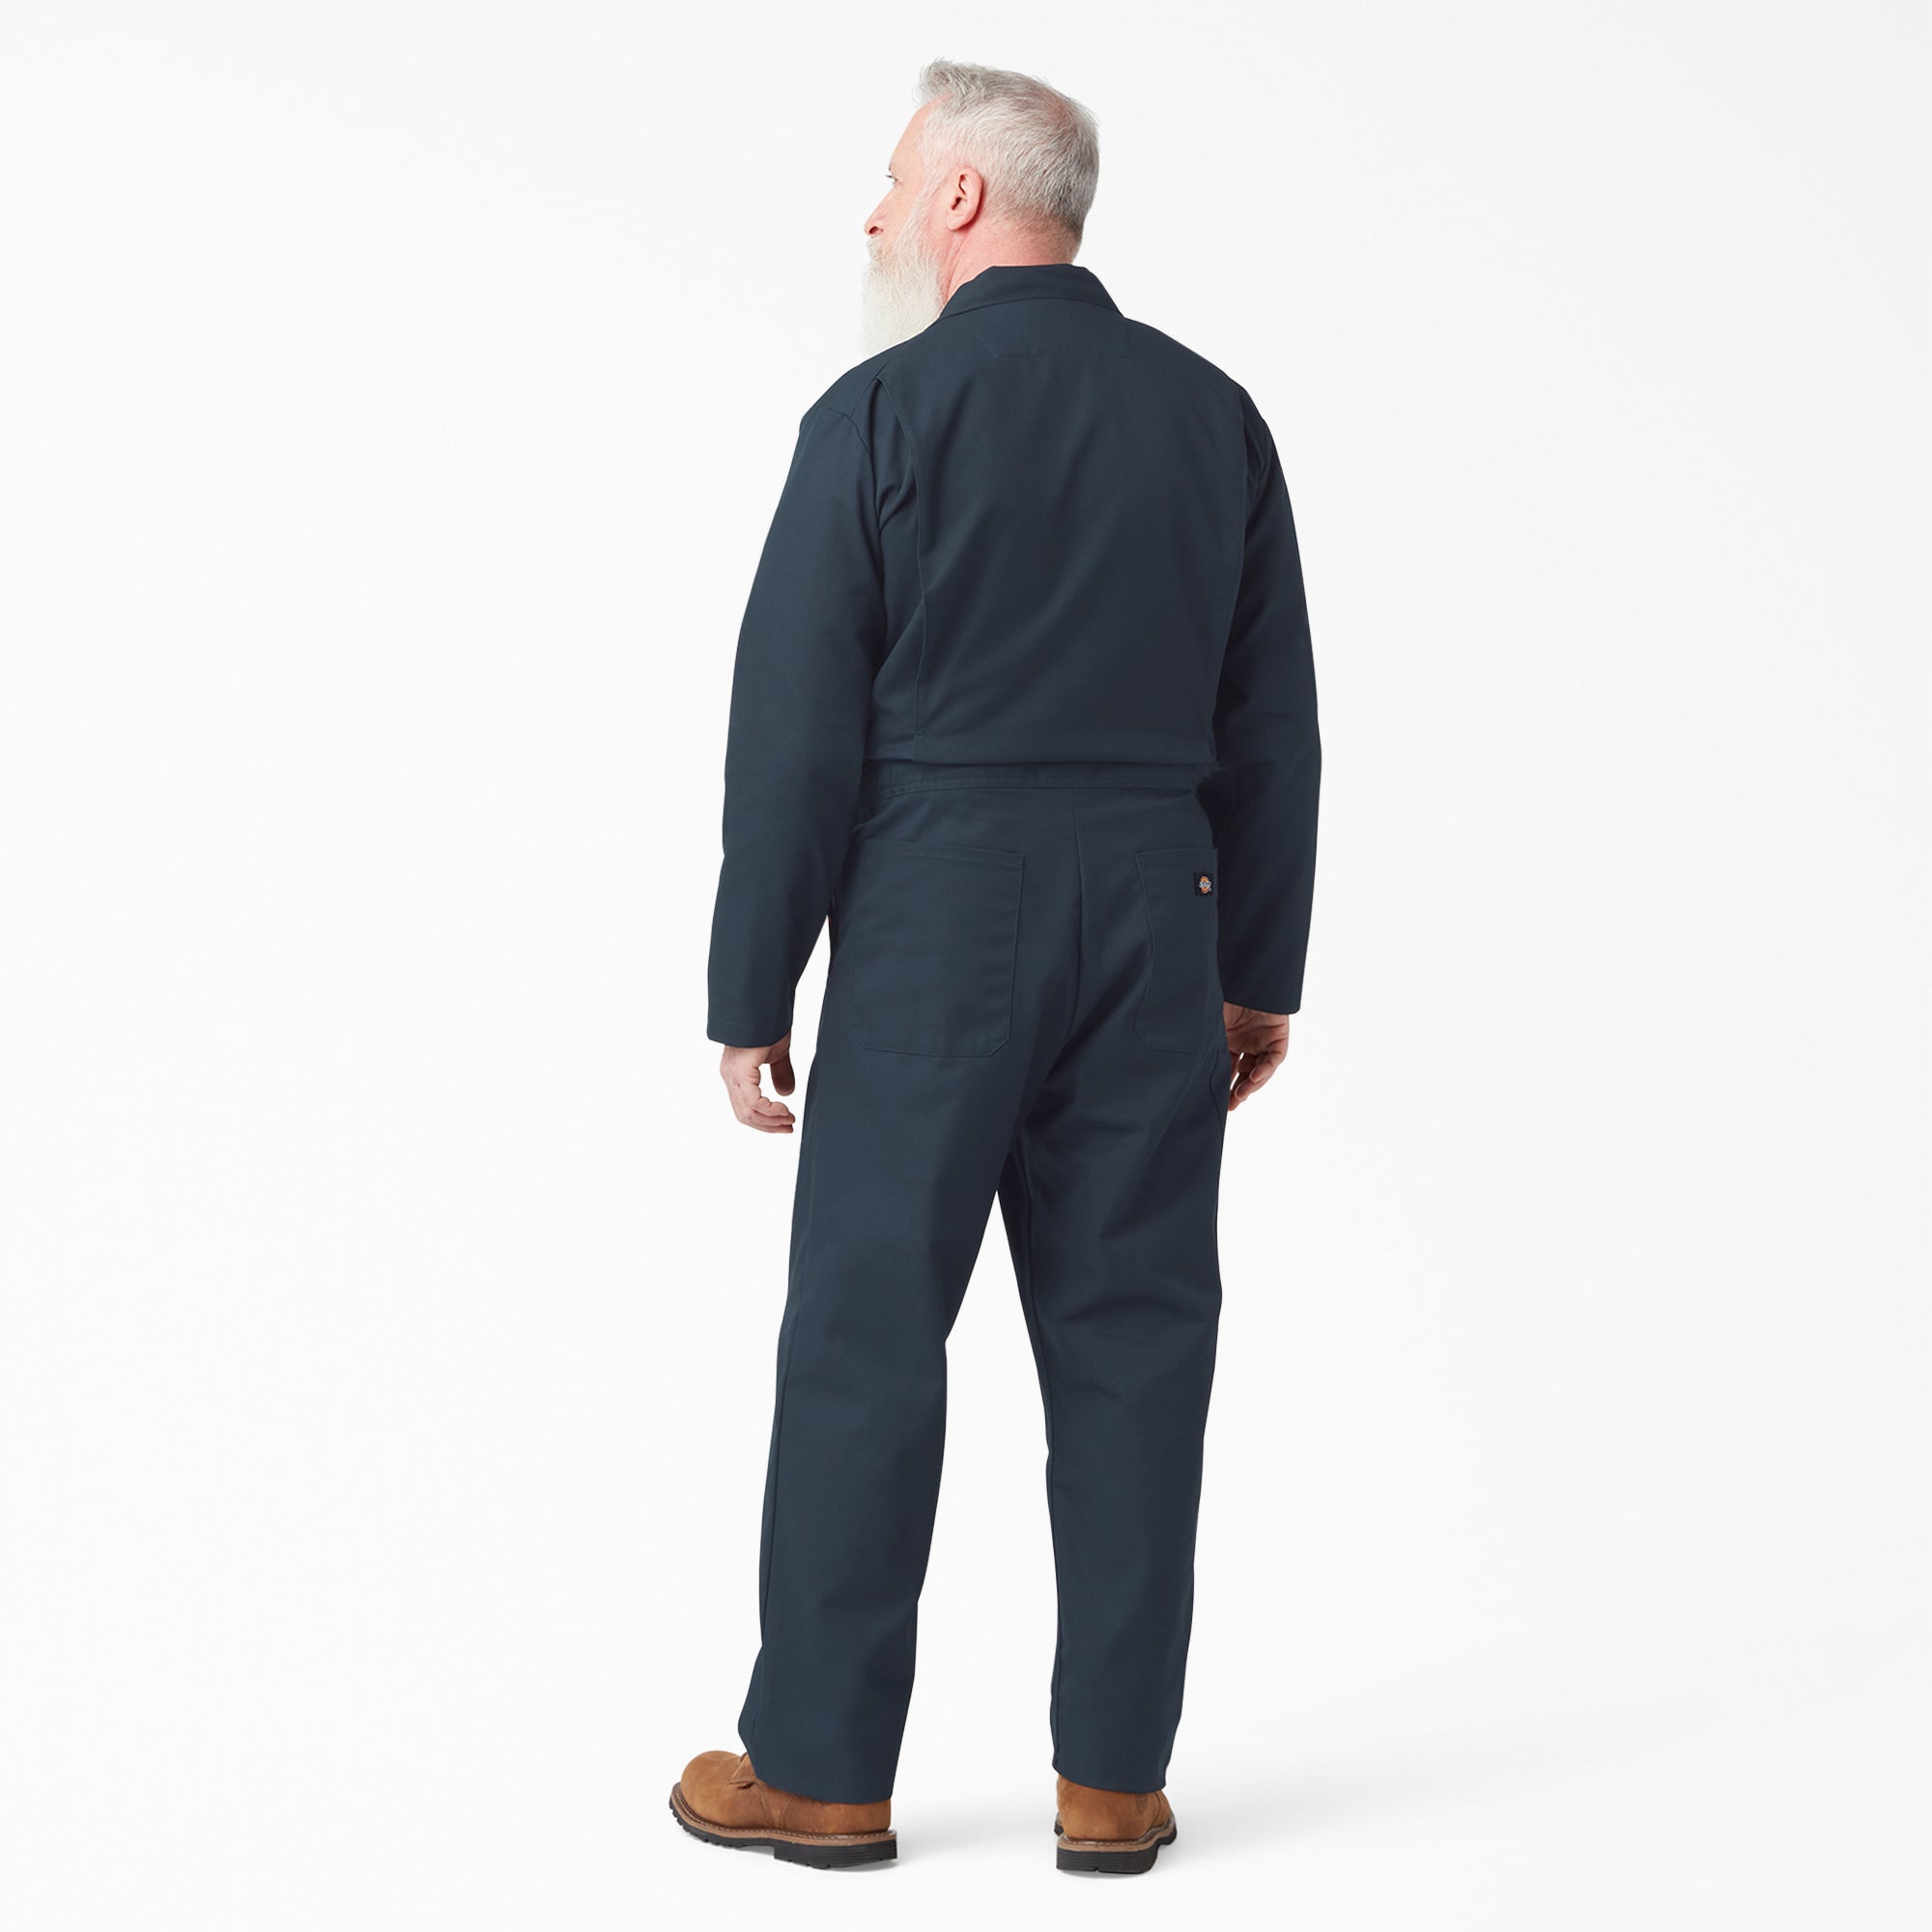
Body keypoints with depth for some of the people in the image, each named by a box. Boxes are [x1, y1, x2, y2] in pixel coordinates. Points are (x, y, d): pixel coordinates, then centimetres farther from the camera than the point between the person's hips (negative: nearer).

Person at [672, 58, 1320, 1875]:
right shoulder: (1214, 414, 8)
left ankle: (820, 1768, 13)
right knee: (1131, 1335, 7)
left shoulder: (879, 417, -5)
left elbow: (796, 730, -7)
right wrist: (1262, 967, 15)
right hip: (1153, 912, 4)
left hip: (936, 920, -4)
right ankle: (1115, 1776, 12)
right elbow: (1271, 722, 9)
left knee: (866, 1332, 4)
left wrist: (751, 992, -1)